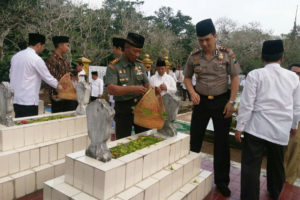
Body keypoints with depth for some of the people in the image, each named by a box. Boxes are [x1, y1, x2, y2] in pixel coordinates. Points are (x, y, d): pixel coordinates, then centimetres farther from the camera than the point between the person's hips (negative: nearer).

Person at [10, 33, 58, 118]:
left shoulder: (16, 56, 9)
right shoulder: (36, 59, -13)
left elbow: (11, 75, 17)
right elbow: (48, 78, -6)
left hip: (15, 99, 8)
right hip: (28, 101, -8)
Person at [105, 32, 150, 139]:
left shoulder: (140, 65, 6)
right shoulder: (114, 67, -10)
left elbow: (146, 84, 13)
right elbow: (111, 89, -20)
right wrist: (132, 89, -30)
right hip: (123, 109, -4)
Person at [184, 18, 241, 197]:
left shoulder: (227, 54, -5)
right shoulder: (194, 57, 0)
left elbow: (235, 78, -3)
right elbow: (187, 77, 11)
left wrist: (231, 102, -10)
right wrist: (192, 92, -8)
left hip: (221, 101, -1)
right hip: (201, 101, 2)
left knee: (222, 143, 6)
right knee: (195, 139, 8)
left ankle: (222, 181, 23)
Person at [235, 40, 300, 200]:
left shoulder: (255, 75, -6)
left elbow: (246, 104, -10)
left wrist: (239, 127, -3)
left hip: (257, 127, -5)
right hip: (281, 130, 5)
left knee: (251, 165, 1)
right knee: (276, 163, 22)